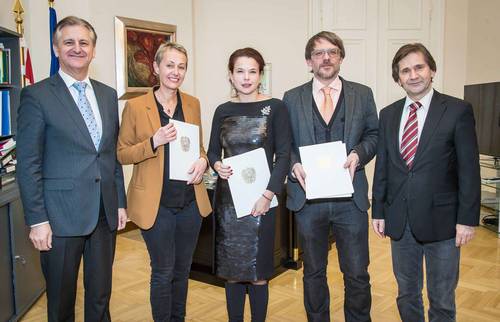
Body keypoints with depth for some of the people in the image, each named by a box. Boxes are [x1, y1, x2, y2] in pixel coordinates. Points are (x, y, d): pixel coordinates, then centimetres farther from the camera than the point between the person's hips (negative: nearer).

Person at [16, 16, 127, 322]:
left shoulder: (109, 95, 9)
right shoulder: (37, 95, -6)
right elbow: (28, 164, -8)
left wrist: (121, 202, 10)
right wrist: (37, 219, -12)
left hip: (105, 214, 4)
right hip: (61, 216, -4)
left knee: (101, 296, 17)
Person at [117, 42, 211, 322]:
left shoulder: (193, 104, 6)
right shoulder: (136, 106, -6)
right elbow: (122, 154, -3)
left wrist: (203, 160, -6)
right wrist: (154, 142, -20)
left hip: (190, 201, 4)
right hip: (157, 204, -4)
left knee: (182, 270, 18)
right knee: (163, 273, 5)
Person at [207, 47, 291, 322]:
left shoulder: (274, 107, -2)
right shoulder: (223, 111, 8)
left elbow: (283, 154, -5)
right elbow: (213, 150, 14)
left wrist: (268, 194, -14)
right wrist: (217, 165, -8)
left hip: (260, 198, -3)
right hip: (227, 197, 3)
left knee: (258, 273, 3)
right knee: (231, 269, 11)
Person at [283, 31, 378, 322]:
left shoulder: (362, 95, 6)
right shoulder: (292, 98, 6)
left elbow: (373, 134, 8)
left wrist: (358, 154, -11)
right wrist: (294, 165, -12)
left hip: (350, 197, 0)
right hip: (308, 196, 1)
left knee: (357, 273, 7)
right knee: (314, 273, 15)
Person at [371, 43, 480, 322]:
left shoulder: (458, 111, -6)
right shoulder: (388, 114, 7)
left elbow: (469, 170, -7)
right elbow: (382, 167, 8)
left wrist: (467, 219, -10)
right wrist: (378, 211, 7)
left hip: (441, 220, -3)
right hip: (399, 222, 4)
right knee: (407, 295, 18)